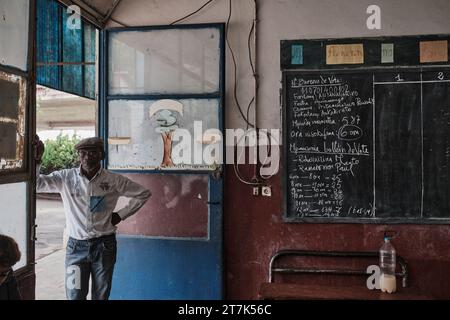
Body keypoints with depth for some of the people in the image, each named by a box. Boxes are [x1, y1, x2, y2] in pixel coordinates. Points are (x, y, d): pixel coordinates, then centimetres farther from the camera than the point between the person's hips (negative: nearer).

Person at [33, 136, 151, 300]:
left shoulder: (114, 180, -3)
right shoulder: (66, 178, -2)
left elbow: (144, 193, 5)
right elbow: (36, 184, -7)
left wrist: (121, 215, 2)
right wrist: (37, 159, -21)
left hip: (104, 245, 0)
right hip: (76, 245, 0)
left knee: (101, 296, 10)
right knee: (75, 295, 2)